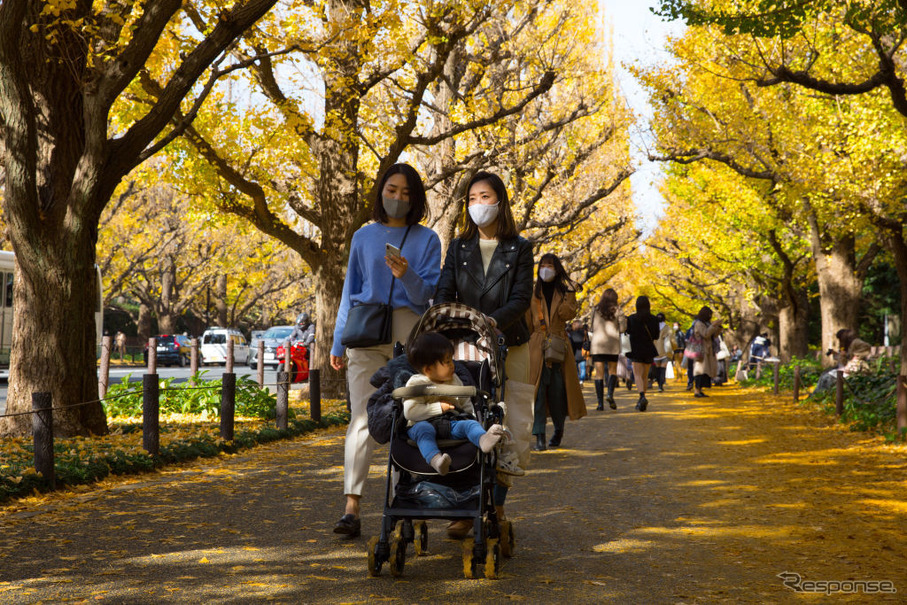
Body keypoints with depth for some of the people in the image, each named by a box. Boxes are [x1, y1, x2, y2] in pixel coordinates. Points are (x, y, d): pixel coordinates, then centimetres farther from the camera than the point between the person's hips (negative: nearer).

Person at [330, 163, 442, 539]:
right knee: (363, 417, -9)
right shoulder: (363, 237, 14)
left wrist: (406, 275, -20)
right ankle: (351, 508, -15)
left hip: (409, 331, -1)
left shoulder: (427, 240, 8)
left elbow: (427, 295, 0)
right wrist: (338, 341, 15)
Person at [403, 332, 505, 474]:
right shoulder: (416, 384, -1)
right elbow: (410, 412, -12)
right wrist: (438, 408, -12)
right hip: (425, 423, -4)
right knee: (423, 429, -38)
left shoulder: (454, 380, 17)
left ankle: (483, 439, -62)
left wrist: (471, 418, 7)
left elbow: (466, 403, 28)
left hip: (452, 423, 4)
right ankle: (434, 458, -65)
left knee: (469, 424, -27)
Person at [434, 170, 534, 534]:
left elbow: (522, 298, -4)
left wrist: (495, 320, -23)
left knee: (507, 423, -3)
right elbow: (444, 293, 4)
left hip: (509, 344, -1)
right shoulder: (458, 247, 13)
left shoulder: (519, 248, 6)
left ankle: (496, 505, 6)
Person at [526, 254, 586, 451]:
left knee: (557, 390, 2)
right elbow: (527, 322, 12)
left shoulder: (565, 291, 10)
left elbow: (567, 314, -7)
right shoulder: (534, 293, 12)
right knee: (537, 390, -10)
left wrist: (570, 294, -11)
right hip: (537, 346, 0)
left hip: (558, 346, 0)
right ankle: (539, 437, -12)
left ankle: (559, 430, 23)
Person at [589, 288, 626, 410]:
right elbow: (622, 328, -1)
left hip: (597, 343, 1)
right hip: (613, 344, -1)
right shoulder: (616, 310, 0)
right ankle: (610, 394, -11)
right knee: (612, 371, 13)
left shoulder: (596, 310, 5)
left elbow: (592, 328, 9)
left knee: (599, 373, 1)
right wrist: (624, 320, 17)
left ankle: (600, 403, -5)